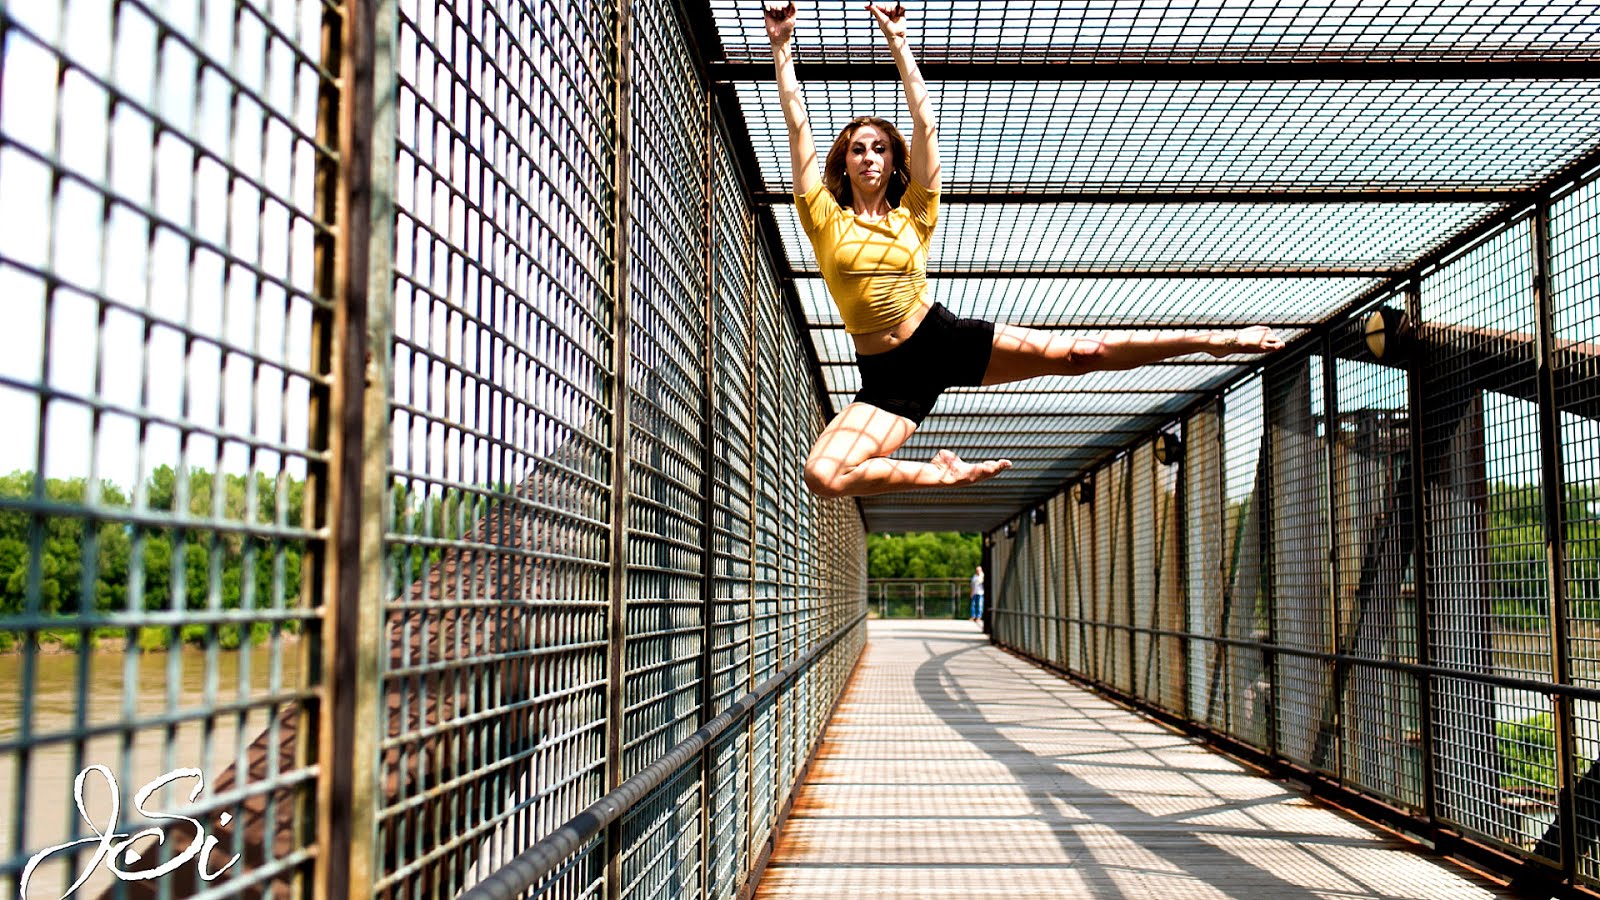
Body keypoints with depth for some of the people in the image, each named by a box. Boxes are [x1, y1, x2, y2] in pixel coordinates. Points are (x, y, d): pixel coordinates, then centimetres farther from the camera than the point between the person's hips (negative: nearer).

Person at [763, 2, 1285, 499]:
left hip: (947, 337, 1)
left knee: (1075, 355, -8)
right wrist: (782, 44, -1)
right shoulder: (825, 220, 3)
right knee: (822, 476, -24)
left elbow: (925, 120, 2)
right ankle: (944, 474, -7)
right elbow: (797, 125, -1)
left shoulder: (913, 215, 6)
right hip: (887, 377, 0)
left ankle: (1213, 341, 2)